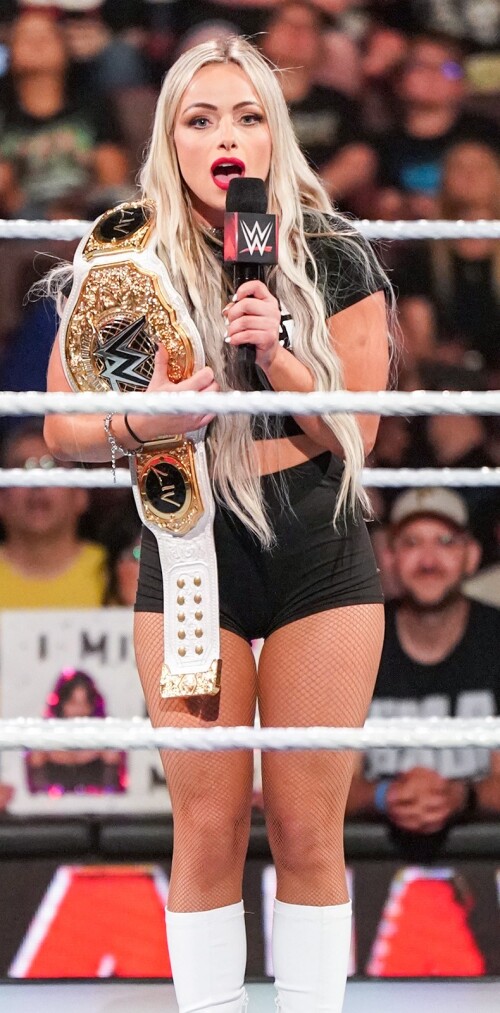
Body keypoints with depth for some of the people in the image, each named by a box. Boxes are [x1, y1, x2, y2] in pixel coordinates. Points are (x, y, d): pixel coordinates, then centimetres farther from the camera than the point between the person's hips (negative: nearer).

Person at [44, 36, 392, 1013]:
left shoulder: (334, 261, -2)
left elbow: (356, 433, -2)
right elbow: (63, 426, 1)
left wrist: (277, 359, -17)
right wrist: (141, 420, -20)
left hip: (321, 557, 0)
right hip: (191, 558, 0)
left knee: (309, 830, 2)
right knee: (208, 829, 0)